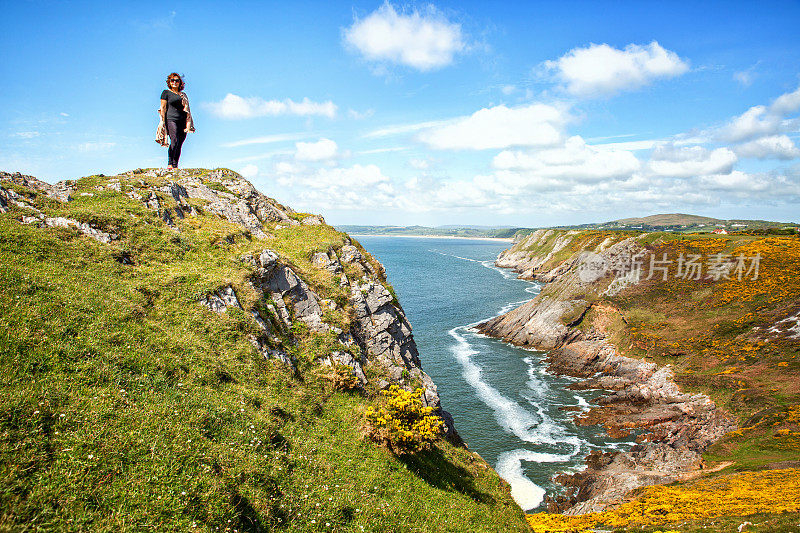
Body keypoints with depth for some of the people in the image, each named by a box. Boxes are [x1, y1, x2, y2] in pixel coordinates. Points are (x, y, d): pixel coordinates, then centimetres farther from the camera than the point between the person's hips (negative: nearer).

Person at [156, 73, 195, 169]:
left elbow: (187, 110, 22)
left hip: (182, 121, 4)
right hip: (171, 120, -4)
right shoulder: (166, 92, 9)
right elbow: (163, 108, 3)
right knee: (174, 141, -21)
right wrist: (163, 122, -6)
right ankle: (169, 164, -18)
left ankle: (175, 165, 0)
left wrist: (188, 124, 12)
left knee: (179, 145, -3)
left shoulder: (183, 95, 22)